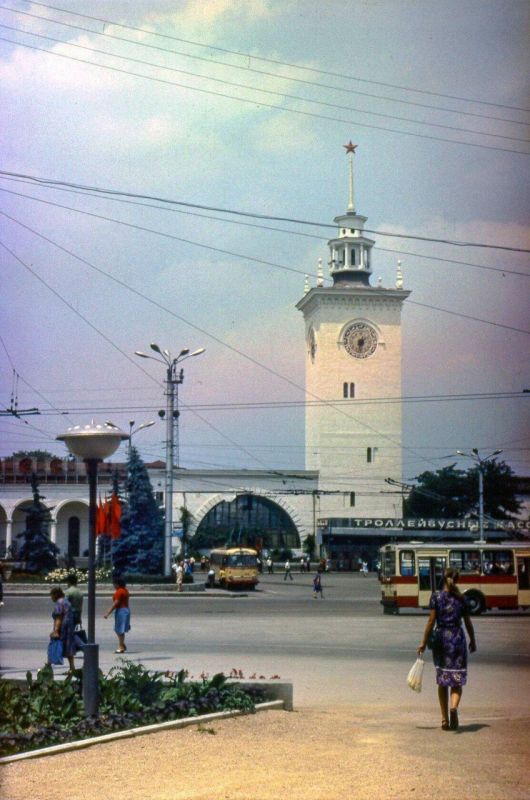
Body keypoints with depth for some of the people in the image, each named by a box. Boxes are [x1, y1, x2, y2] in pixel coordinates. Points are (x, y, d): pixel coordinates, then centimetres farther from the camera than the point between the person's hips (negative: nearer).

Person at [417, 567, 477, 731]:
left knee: (442, 680, 9)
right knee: (457, 680, 4)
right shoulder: (461, 599, 2)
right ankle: (454, 707, -25)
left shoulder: (436, 596, -3)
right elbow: (468, 622, 7)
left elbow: (431, 621, -6)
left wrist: (424, 642, -2)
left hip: (441, 638, 0)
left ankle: (445, 720, 9)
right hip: (457, 638, 0)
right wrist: (472, 641, 21)